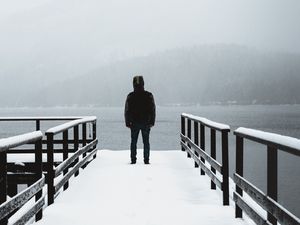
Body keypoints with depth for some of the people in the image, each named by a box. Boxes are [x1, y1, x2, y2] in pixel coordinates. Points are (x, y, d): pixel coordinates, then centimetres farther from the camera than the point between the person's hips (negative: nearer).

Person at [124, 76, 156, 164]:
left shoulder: (130, 96, -4)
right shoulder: (149, 95, -4)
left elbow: (127, 111, -2)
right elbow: (152, 110, -1)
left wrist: (127, 123, 5)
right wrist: (152, 122, 5)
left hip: (134, 123, 0)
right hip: (146, 123, 0)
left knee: (133, 142, 9)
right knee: (146, 142, 6)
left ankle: (133, 160, 7)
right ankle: (146, 160, 4)